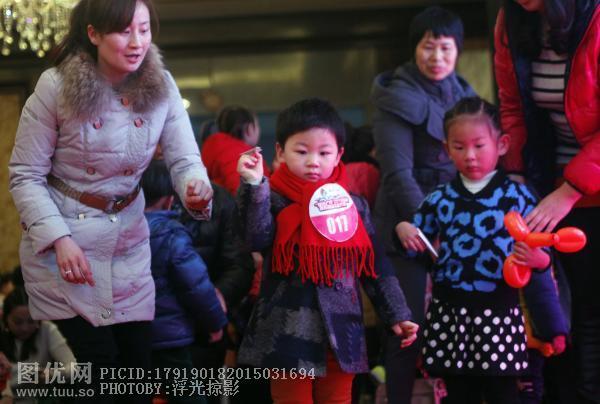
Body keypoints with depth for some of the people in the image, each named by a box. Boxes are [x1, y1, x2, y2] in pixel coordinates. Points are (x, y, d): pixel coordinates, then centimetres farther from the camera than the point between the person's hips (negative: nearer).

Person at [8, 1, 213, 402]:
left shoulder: (161, 86, -5)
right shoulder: (55, 87, -17)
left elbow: (184, 159, -8)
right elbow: (25, 176, -12)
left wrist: (196, 188, -32)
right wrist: (60, 240, -23)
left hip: (127, 241, 4)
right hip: (60, 241, -4)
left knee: (138, 360, 8)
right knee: (96, 362, -2)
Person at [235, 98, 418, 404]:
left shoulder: (354, 206, 7)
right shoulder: (274, 201, -5)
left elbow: (377, 267, 11)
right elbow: (257, 238, -24)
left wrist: (397, 315, 9)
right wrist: (253, 185, -33)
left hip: (341, 333, 4)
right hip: (290, 333, -4)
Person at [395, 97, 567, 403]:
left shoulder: (517, 197, -4)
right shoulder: (440, 199, 5)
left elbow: (539, 255, -2)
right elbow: (416, 245, 17)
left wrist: (537, 259, -25)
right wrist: (403, 230, -4)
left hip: (497, 312, -3)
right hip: (449, 313, 3)